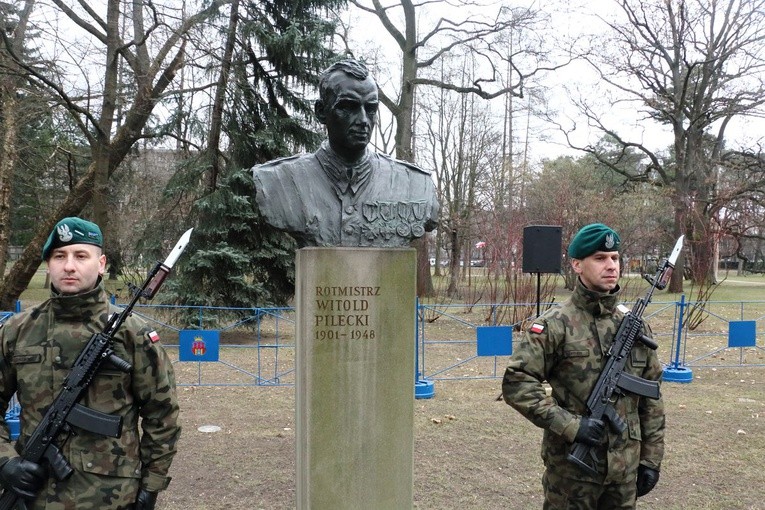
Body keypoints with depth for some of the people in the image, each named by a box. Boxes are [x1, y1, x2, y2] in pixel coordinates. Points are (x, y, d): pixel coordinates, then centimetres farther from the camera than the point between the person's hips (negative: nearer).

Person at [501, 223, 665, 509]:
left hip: (625, 466, 5)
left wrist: (652, 457, 8)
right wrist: (569, 424, -21)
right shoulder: (555, 325, -11)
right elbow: (516, 383, -16)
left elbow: (651, 397, 10)